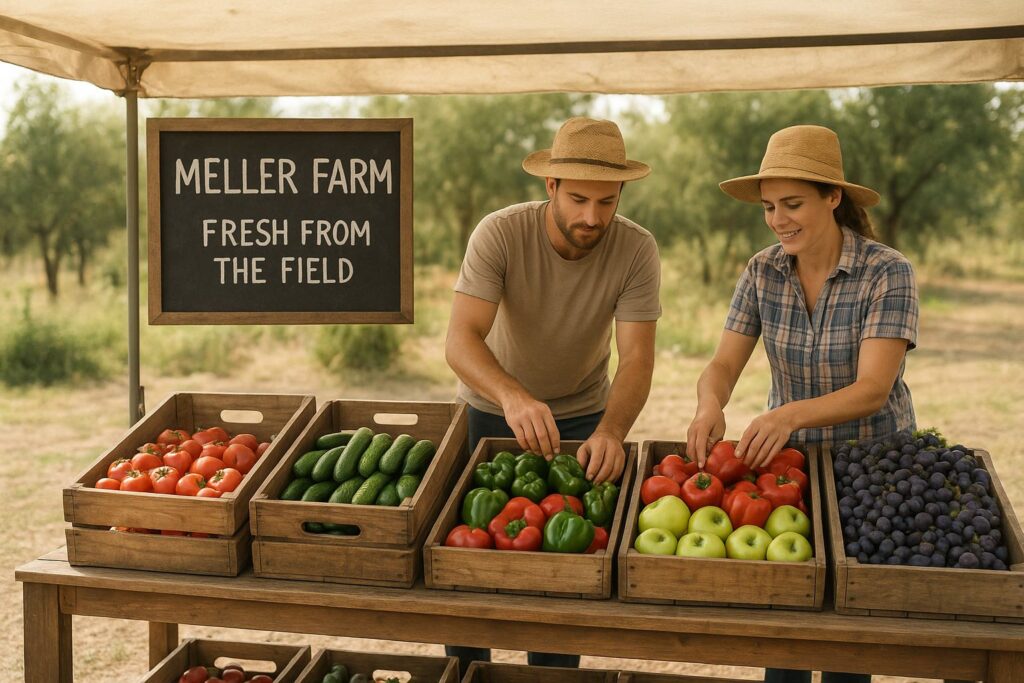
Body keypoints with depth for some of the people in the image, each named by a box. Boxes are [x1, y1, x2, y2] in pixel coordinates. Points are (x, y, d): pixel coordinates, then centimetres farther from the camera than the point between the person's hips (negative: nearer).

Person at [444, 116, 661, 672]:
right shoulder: (499, 234, -27)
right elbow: (460, 340, -36)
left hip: (582, 414, 1)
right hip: (491, 407, 0)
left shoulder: (636, 250, -21)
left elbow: (637, 357, -27)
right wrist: (513, 398, -56)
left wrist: (611, 429, -47)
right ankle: (466, 671, 32)